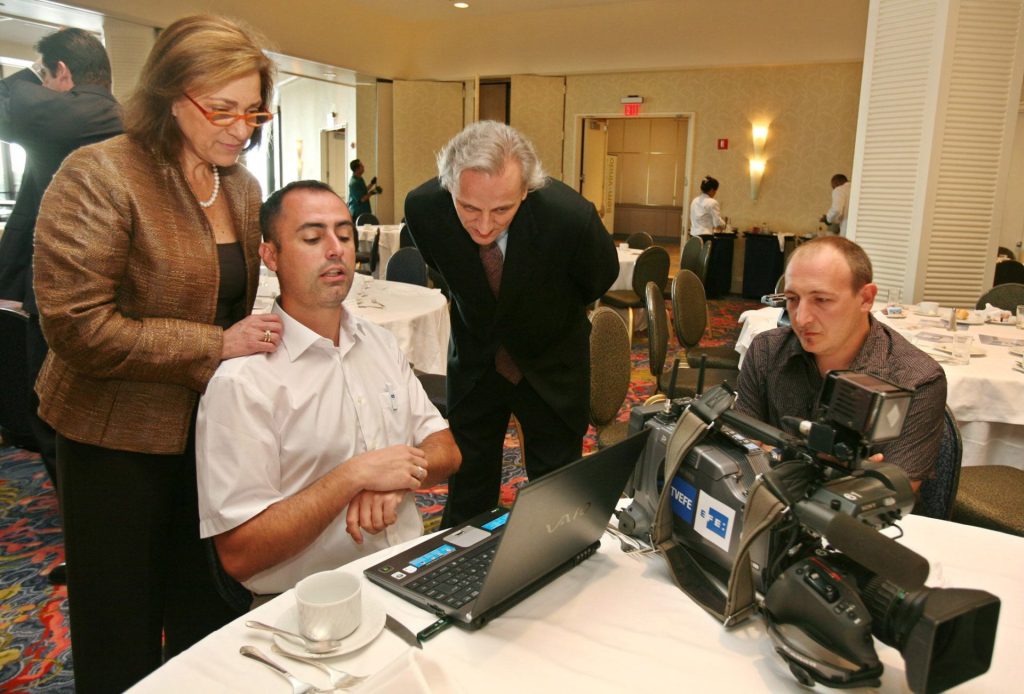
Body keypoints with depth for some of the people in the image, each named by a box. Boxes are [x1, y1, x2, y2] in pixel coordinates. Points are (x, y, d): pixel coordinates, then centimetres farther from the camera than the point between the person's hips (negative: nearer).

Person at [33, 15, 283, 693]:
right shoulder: (99, 175, -15)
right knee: (121, 639, 12)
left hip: (210, 428, 6)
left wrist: (258, 338, 5)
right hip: (118, 439, -5)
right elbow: (77, 326, -21)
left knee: (206, 614, 18)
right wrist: (215, 346, -22)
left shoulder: (243, 186, 6)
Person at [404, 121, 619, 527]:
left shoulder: (571, 216, -33)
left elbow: (600, 278, -7)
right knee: (467, 491, 14)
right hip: (474, 363, 2)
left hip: (551, 364, -1)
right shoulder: (422, 207, -25)